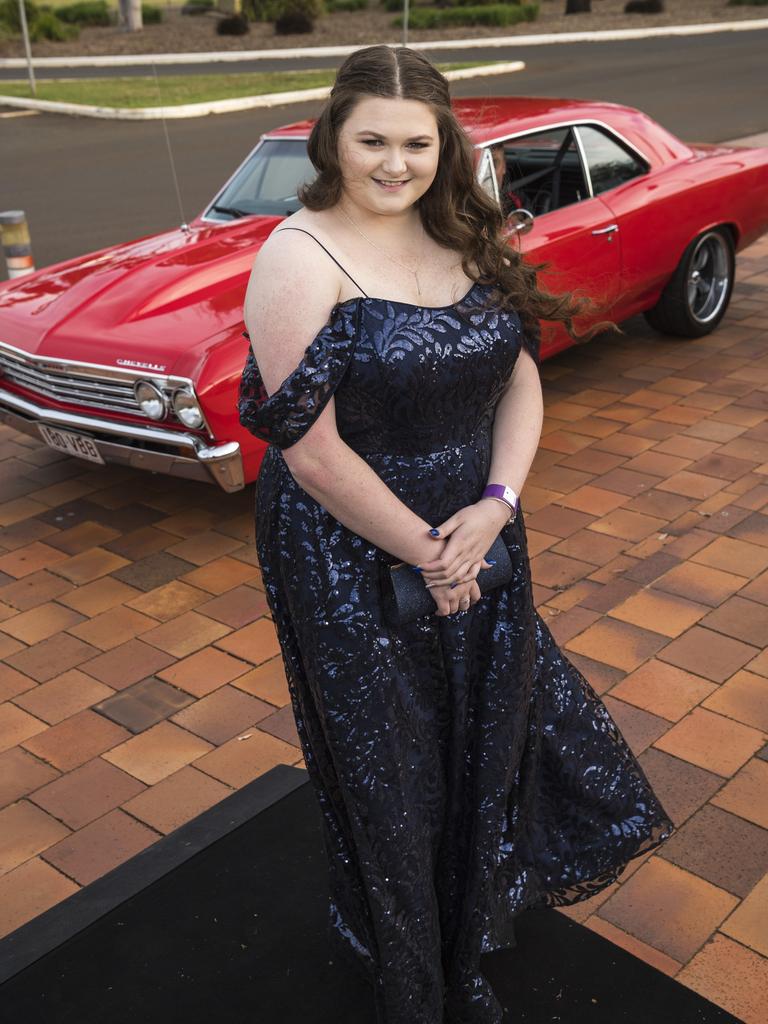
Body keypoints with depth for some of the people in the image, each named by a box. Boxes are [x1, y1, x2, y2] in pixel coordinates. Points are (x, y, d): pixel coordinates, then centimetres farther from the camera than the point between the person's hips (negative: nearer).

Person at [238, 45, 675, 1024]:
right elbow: (314, 454, -21)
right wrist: (425, 554, -14)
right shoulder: (300, 260, -18)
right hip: (353, 561, -6)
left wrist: (497, 505, -13)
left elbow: (521, 375, 3)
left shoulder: (464, 238, 2)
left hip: (474, 545, 6)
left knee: (481, 740, 19)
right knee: (388, 766, 13)